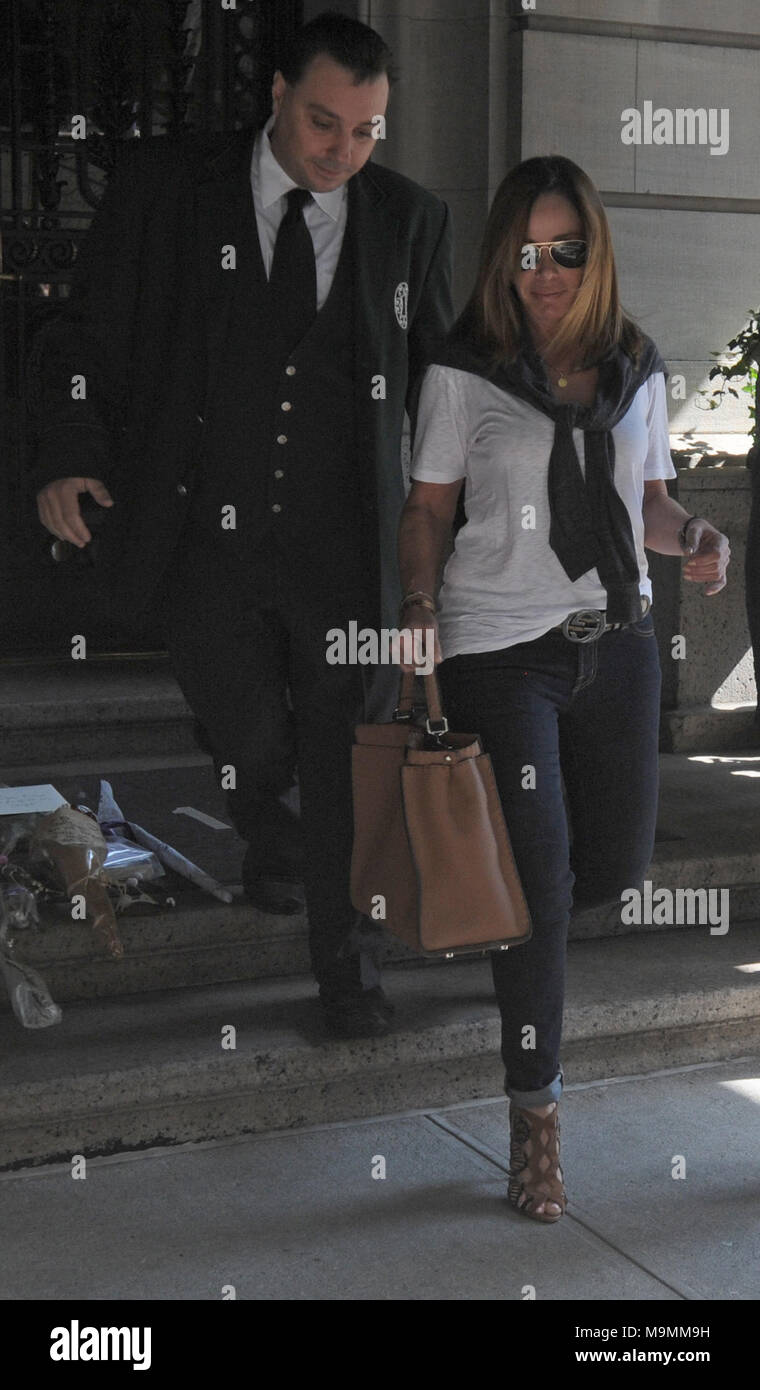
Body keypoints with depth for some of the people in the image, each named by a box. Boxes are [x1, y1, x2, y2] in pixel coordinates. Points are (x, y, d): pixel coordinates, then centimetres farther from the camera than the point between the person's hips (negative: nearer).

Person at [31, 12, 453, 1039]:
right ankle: (269, 836, 48)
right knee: (247, 738, 10)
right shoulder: (163, 186, -2)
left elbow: (441, 376, 11)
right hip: (207, 538, 0)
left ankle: (340, 951, 28)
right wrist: (71, 453, -12)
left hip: (345, 545, 1)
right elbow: (91, 335, 0)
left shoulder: (412, 220, 3)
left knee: (342, 748, 8)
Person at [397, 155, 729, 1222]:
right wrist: (419, 606, -15)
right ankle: (535, 1116, 12)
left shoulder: (637, 369, 9)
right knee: (539, 885, -4)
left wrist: (691, 535, -4)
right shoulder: (463, 374, -1)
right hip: (499, 650, -4)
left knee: (617, 866, 7)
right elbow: (428, 508, 1)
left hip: (616, 643, 4)